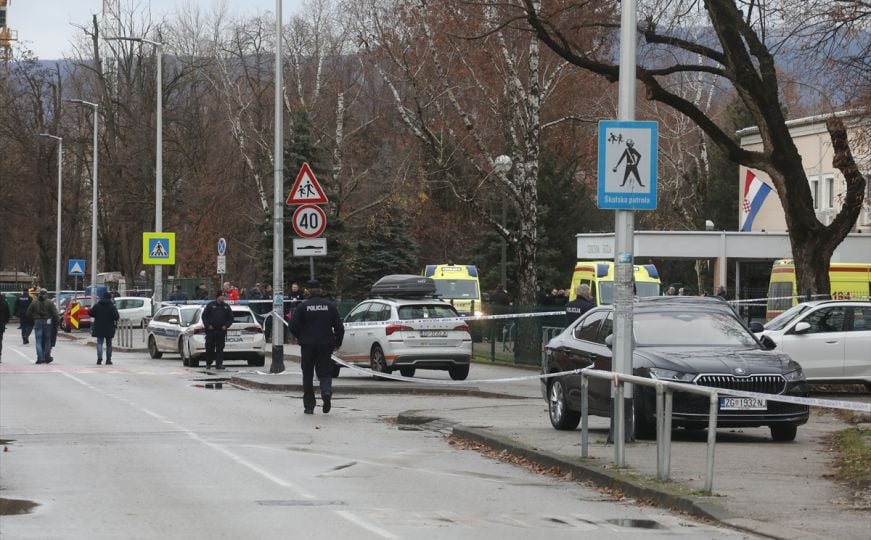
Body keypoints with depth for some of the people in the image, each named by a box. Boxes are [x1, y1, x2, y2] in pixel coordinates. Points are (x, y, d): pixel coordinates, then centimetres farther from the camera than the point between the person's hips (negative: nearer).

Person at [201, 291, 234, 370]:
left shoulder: (226, 306, 11)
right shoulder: (210, 305, 4)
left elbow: (230, 318, 15)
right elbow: (204, 316, 4)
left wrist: (226, 325, 0)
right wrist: (208, 325, -7)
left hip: (221, 330, 2)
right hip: (211, 330, -2)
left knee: (220, 348, -3)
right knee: (209, 348, 1)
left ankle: (219, 364, -3)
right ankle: (208, 364, 12)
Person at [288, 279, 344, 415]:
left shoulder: (302, 306, -5)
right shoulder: (330, 306, 1)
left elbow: (293, 326, -7)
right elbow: (339, 326, 1)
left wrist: (300, 338, 11)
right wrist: (337, 342, 15)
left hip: (307, 346, -1)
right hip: (325, 345, 1)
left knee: (308, 375, 9)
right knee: (325, 373, 7)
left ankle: (309, 406, 7)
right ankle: (326, 391, -24)